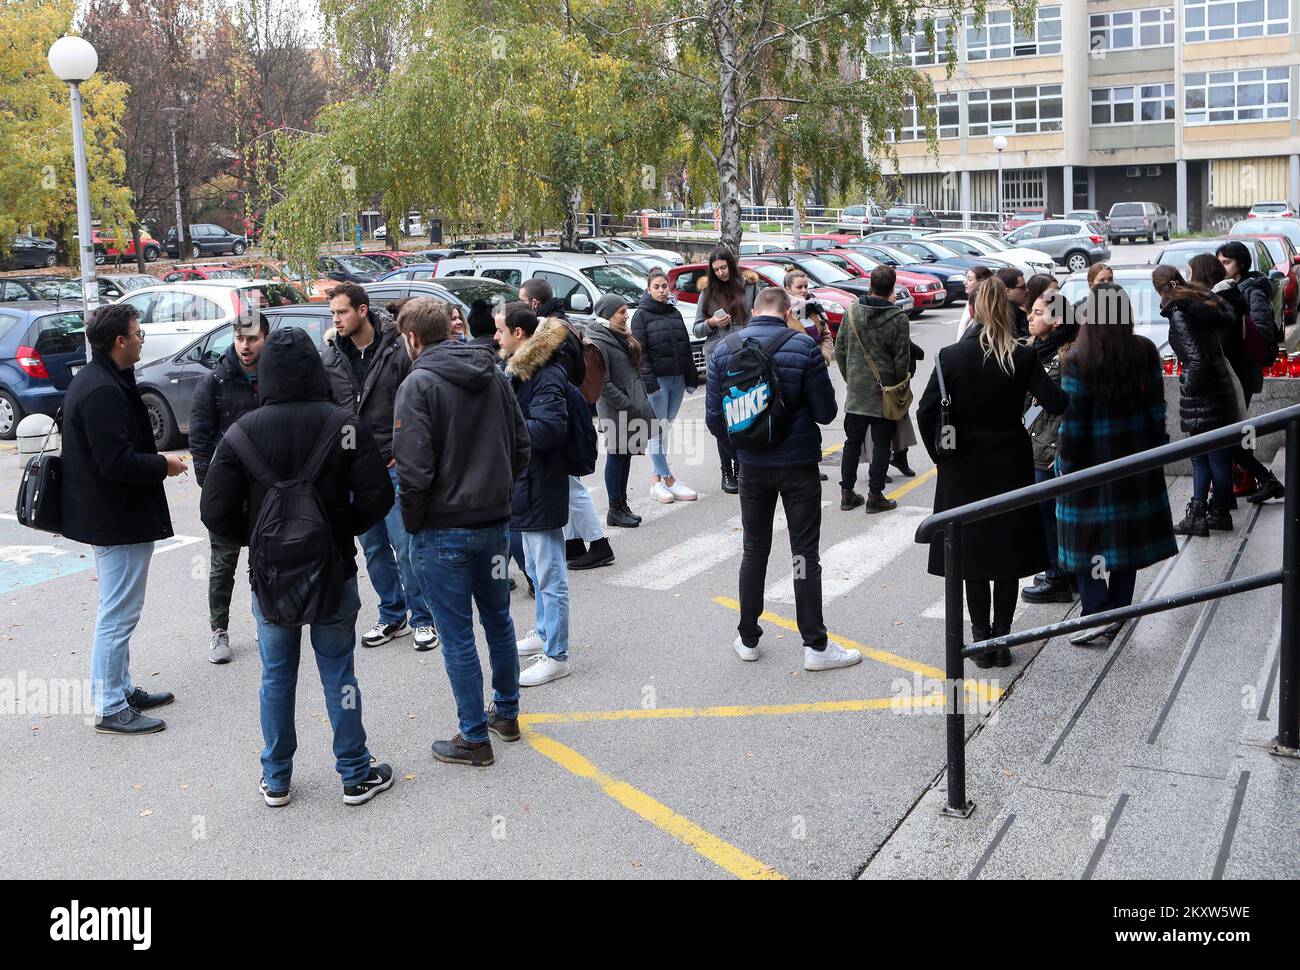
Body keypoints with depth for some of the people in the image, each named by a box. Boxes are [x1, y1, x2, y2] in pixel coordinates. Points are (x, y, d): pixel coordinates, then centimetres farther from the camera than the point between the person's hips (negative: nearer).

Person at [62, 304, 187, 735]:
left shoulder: (91, 381, 12)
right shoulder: (104, 391, -22)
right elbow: (117, 462, -27)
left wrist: (153, 461, 12)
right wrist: (163, 465, -13)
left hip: (110, 516, 11)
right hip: (118, 521, -11)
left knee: (118, 611, 20)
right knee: (118, 615, -3)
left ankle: (123, 689, 31)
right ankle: (110, 708, 4)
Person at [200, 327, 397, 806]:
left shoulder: (243, 431, -9)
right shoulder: (346, 424, -12)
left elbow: (216, 511, -9)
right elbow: (377, 497, -12)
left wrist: (255, 539, 8)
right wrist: (342, 529, 6)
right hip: (334, 573, -1)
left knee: (276, 677, 14)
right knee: (339, 674, 11)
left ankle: (276, 780, 24)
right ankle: (355, 775, 20)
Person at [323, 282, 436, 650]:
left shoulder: (397, 351, -9)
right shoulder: (330, 358, 4)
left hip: (394, 465, -5)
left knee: (405, 546, -5)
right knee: (374, 548, 12)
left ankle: (423, 619, 8)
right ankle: (392, 616, 25)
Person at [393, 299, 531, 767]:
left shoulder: (419, 385, -16)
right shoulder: (494, 375, 5)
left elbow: (414, 469, -21)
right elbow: (522, 446, 9)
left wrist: (412, 522, -7)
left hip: (443, 531, -7)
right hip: (495, 522, 7)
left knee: (457, 636, 4)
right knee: (498, 619, 20)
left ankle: (474, 737, 13)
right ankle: (506, 713, 35)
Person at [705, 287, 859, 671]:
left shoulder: (724, 351, -2)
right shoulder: (803, 347, -11)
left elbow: (714, 420, -1)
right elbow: (826, 412, -9)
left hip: (752, 466, 3)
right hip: (799, 464, -3)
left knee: (754, 550, 15)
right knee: (805, 553, 4)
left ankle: (748, 639, 22)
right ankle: (815, 646, 7)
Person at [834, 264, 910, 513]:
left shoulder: (851, 311, -1)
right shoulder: (898, 318, -13)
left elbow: (839, 350, 5)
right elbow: (902, 359, -12)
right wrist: (901, 380, 7)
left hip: (855, 391, 4)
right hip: (885, 393, -4)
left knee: (853, 441, 13)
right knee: (882, 444, 6)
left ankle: (847, 493, 16)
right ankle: (875, 496, 7)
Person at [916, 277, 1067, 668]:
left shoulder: (952, 356, -8)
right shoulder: (1023, 357, -8)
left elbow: (926, 412, -12)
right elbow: (1056, 403, -16)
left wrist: (940, 455, 0)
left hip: (964, 468, -1)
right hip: (1012, 466, 1)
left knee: (972, 553, 9)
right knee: (1008, 553, 11)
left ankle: (982, 638, 13)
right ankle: (1002, 638, 15)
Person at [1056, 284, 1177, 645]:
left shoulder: (1078, 360, -16)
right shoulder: (1146, 352, -3)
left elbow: (1072, 422, -13)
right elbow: (1157, 409, 3)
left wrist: (1064, 463, -4)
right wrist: (1156, 449, 14)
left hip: (1092, 460, -4)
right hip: (1136, 454, 5)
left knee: (1089, 537, 5)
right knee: (1128, 533, 13)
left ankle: (1098, 616, 0)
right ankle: (1118, 612, 24)